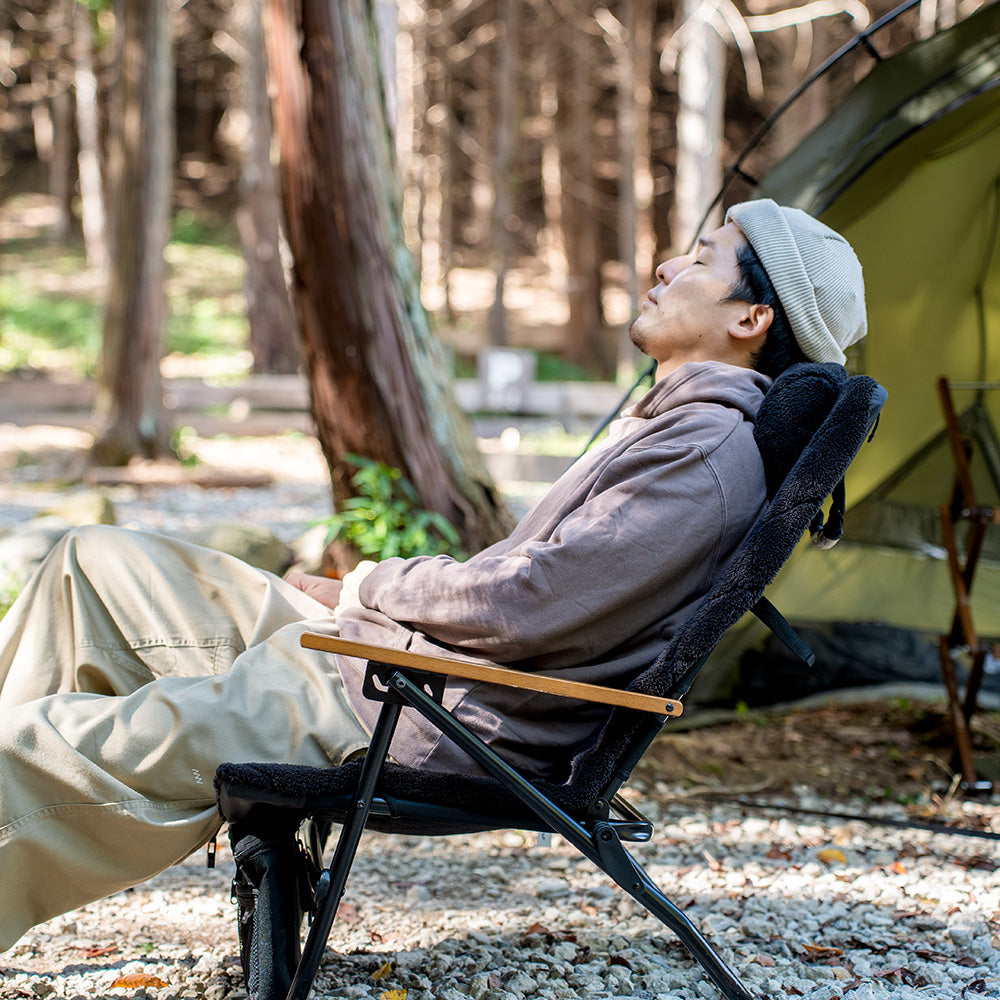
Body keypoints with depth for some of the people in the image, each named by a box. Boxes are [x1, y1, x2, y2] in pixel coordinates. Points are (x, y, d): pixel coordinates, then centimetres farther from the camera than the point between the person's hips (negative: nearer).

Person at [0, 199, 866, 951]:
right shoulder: (676, 419, 16)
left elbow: (518, 605, -22)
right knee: (96, 564, 13)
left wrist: (364, 587, -4)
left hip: (435, 724, -11)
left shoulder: (709, 457, -18)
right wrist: (365, 597, 10)